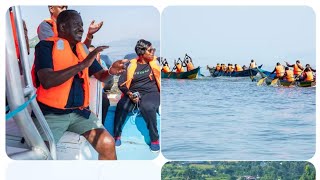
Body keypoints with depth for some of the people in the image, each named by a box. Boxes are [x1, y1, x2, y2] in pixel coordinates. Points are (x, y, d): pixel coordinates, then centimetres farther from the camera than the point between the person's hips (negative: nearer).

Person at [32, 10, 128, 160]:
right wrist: (83, 64, -22)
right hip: (50, 112, -4)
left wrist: (111, 71, -7)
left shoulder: (83, 49, 13)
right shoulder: (46, 46, -5)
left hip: (79, 112, 5)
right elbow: (47, 81, -20)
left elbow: (100, 76, 18)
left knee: (107, 143, -15)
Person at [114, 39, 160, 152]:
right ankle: (117, 135, -10)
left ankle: (154, 139, -20)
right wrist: (129, 94, -11)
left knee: (147, 107, -36)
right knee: (122, 106, -30)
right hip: (134, 93, 1)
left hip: (151, 93, -1)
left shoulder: (155, 63, 7)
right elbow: (121, 83, 3)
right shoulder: (132, 65, 6)